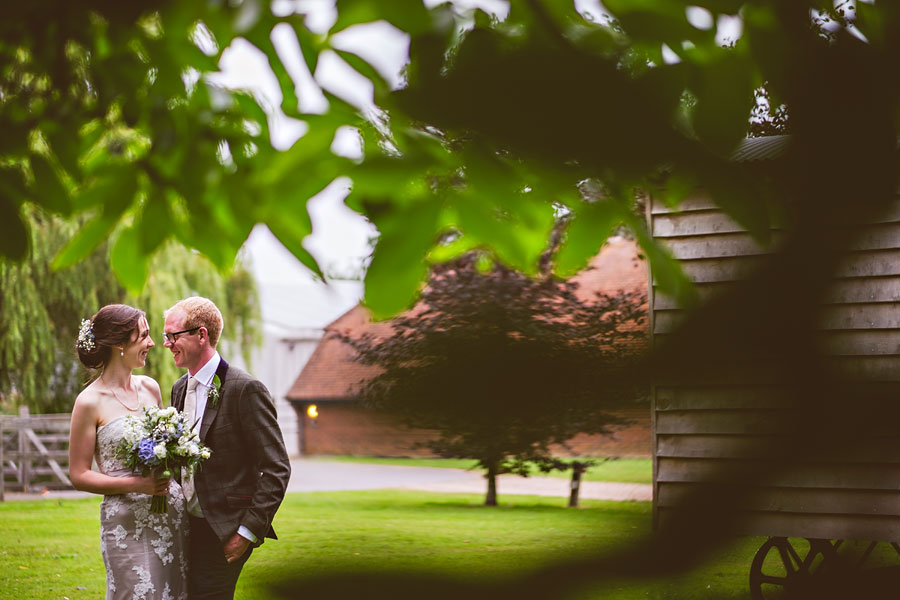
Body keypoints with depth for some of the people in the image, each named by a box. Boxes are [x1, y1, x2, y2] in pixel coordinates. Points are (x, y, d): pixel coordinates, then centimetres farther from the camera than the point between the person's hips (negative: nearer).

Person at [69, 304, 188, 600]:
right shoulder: (90, 402, -8)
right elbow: (79, 475, -6)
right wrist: (135, 484, -17)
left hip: (173, 516, 5)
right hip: (128, 523, -5)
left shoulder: (150, 388, 9)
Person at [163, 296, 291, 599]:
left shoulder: (245, 389, -13)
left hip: (224, 534, -7)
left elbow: (277, 469, -14)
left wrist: (248, 531, -16)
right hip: (186, 526, 8)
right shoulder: (179, 389, 12)